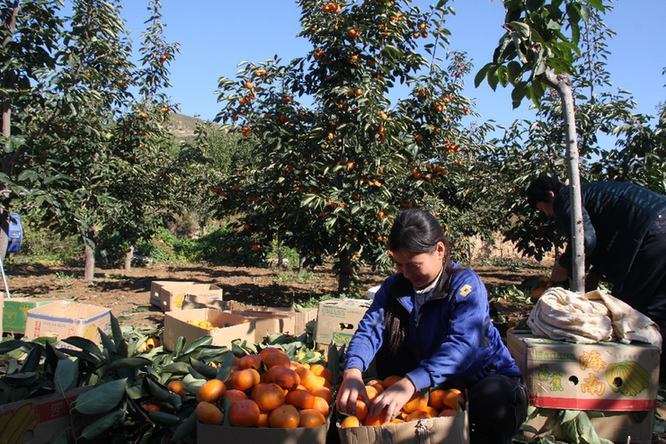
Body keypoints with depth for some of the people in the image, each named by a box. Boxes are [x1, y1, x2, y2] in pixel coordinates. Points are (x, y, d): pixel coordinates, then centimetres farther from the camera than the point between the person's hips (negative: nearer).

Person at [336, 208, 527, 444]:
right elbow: (370, 329, -17)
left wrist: (410, 383, -51)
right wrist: (353, 371, -39)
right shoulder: (395, 286, -4)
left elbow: (460, 345, -36)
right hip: (430, 382, 5)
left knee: (492, 398, -38)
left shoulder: (466, 285, -21)